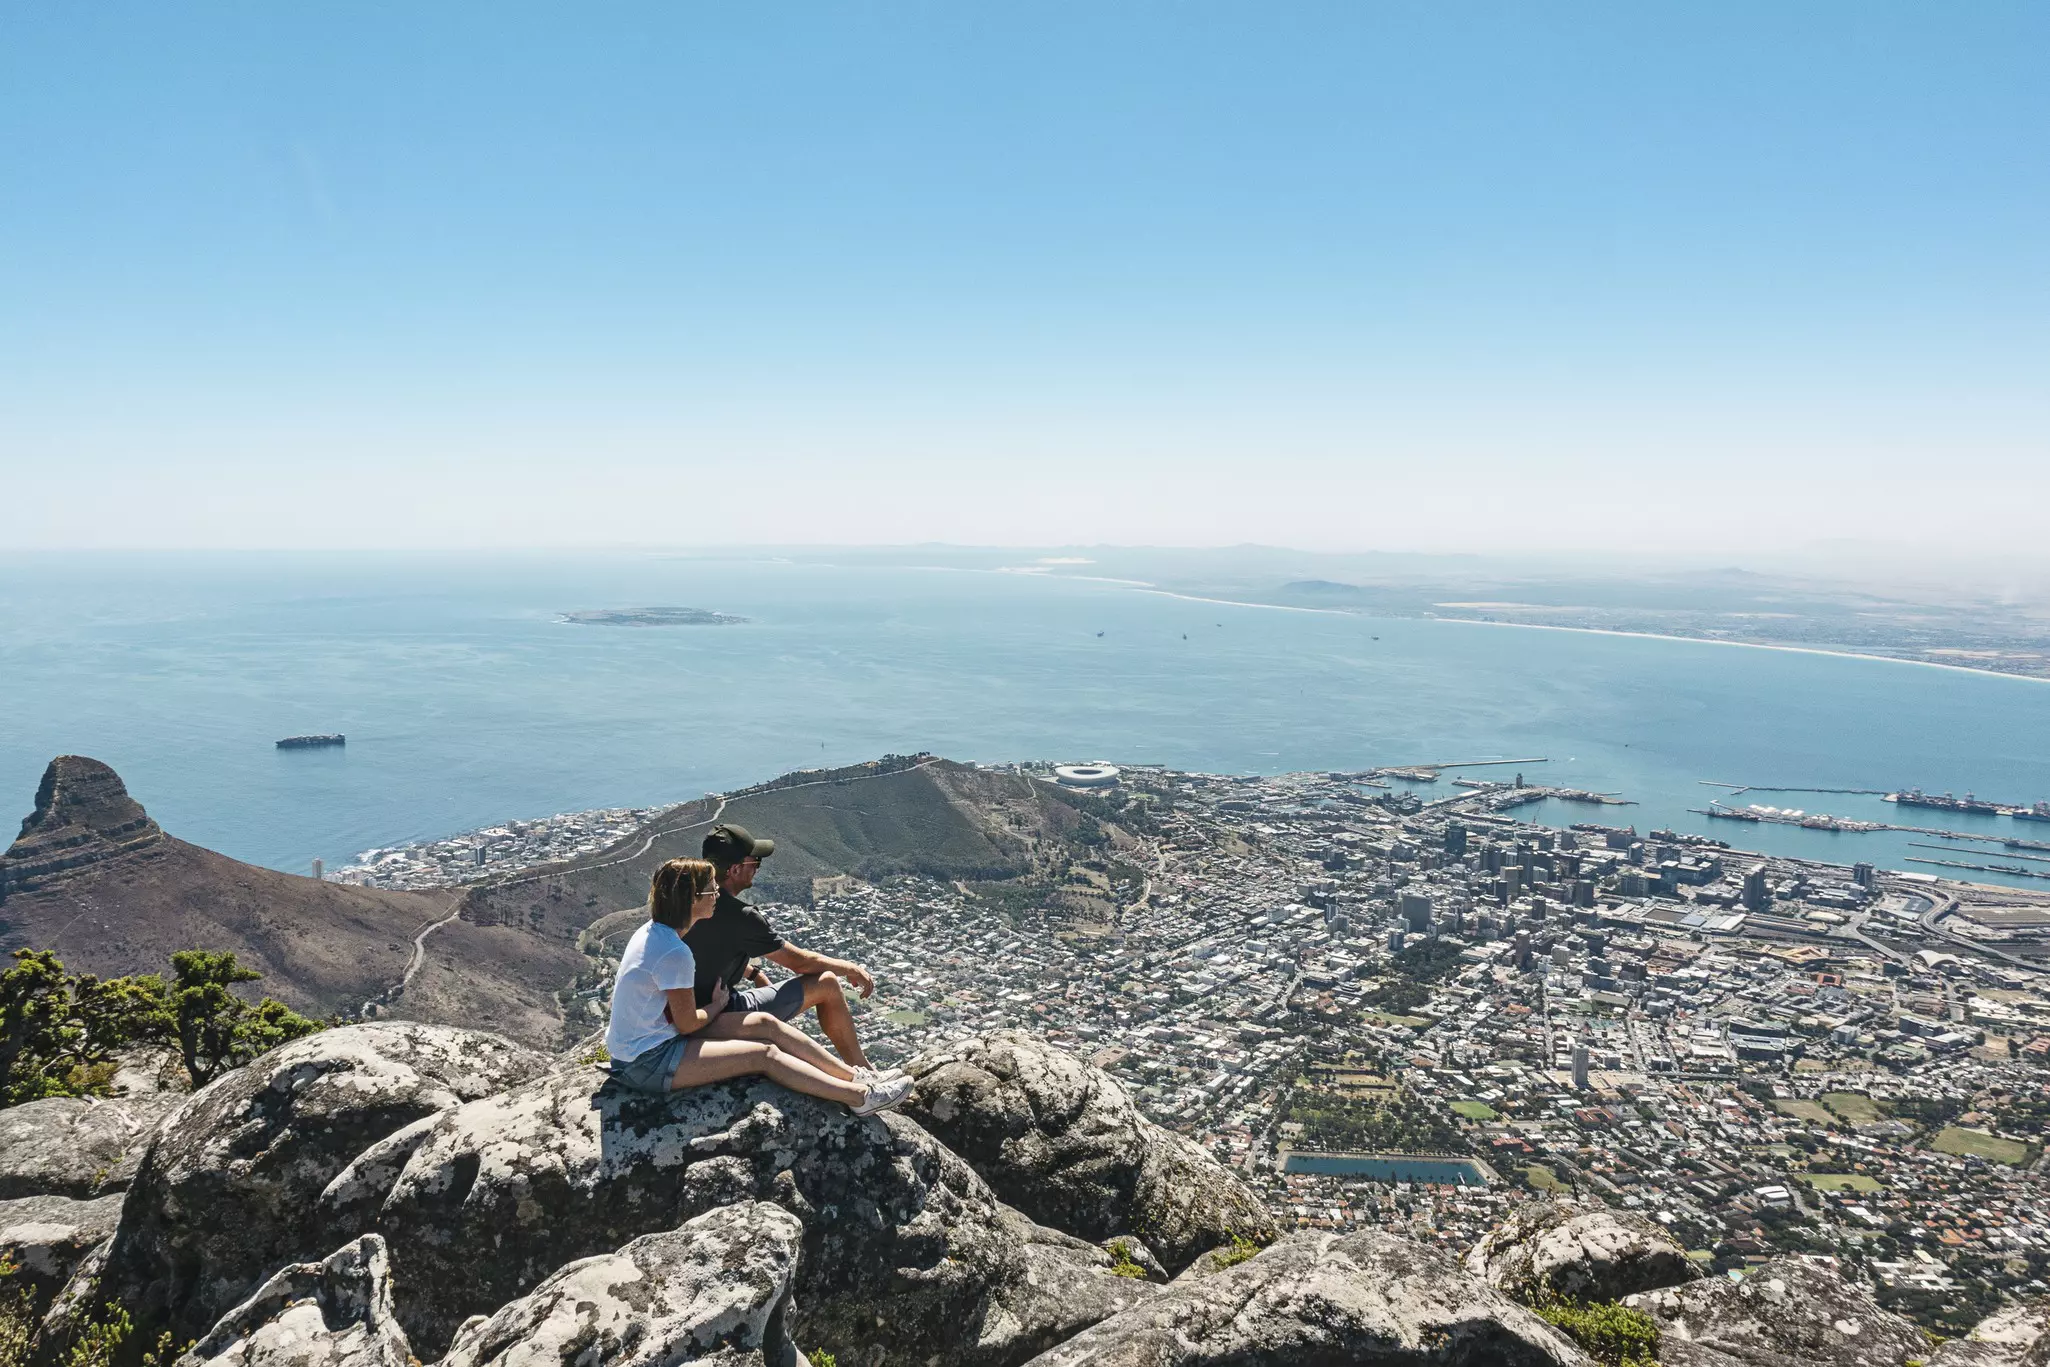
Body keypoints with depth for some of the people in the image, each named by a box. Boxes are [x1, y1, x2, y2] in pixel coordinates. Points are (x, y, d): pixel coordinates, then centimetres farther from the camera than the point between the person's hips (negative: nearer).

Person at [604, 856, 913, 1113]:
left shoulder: (653, 931, 5)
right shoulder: (675, 953, -25)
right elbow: (688, 1024, -16)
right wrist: (718, 1004, 3)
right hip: (644, 1064, -10)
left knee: (769, 1027, 1)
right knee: (764, 1055, -14)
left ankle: (858, 1078, 0)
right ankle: (860, 1097, -12)